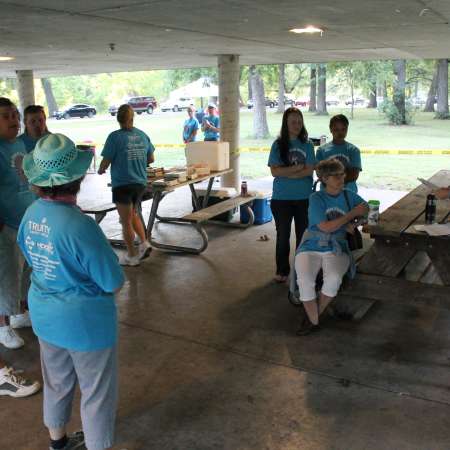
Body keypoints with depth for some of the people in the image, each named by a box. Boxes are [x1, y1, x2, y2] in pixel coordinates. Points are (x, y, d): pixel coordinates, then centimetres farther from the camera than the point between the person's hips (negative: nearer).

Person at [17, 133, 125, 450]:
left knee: (57, 382, 28)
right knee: (97, 392, 14)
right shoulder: (79, 225, -30)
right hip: (86, 322, -8)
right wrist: (104, 267, -2)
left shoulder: (31, 215, -7)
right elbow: (114, 284, -21)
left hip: (45, 316, 8)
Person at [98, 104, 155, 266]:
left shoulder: (115, 137, -14)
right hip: (140, 183, 5)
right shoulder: (142, 135, 0)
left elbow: (105, 162, -12)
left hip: (122, 184, -5)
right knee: (133, 214, 26)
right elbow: (151, 159, 9)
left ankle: (132, 256, 18)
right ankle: (144, 242, 13)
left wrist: (101, 170, 10)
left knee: (126, 221, 8)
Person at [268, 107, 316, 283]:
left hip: (304, 198, 1)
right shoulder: (278, 145, -2)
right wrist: (297, 167, -14)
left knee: (303, 234, 10)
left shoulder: (307, 145, 0)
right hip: (281, 198, -1)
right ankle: (282, 270, 22)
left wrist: (286, 173, -14)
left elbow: (309, 170, -9)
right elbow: (274, 171, -10)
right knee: (283, 235, 9)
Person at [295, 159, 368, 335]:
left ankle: (313, 315, -6)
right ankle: (314, 321, -7)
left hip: (336, 249, 2)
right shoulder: (316, 198, -2)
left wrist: (353, 223, 1)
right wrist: (352, 213, -7)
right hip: (311, 248, -2)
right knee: (305, 280, -31)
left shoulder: (349, 196, 10)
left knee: (333, 279, -31)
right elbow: (326, 227, -11)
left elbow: (368, 210, 20)